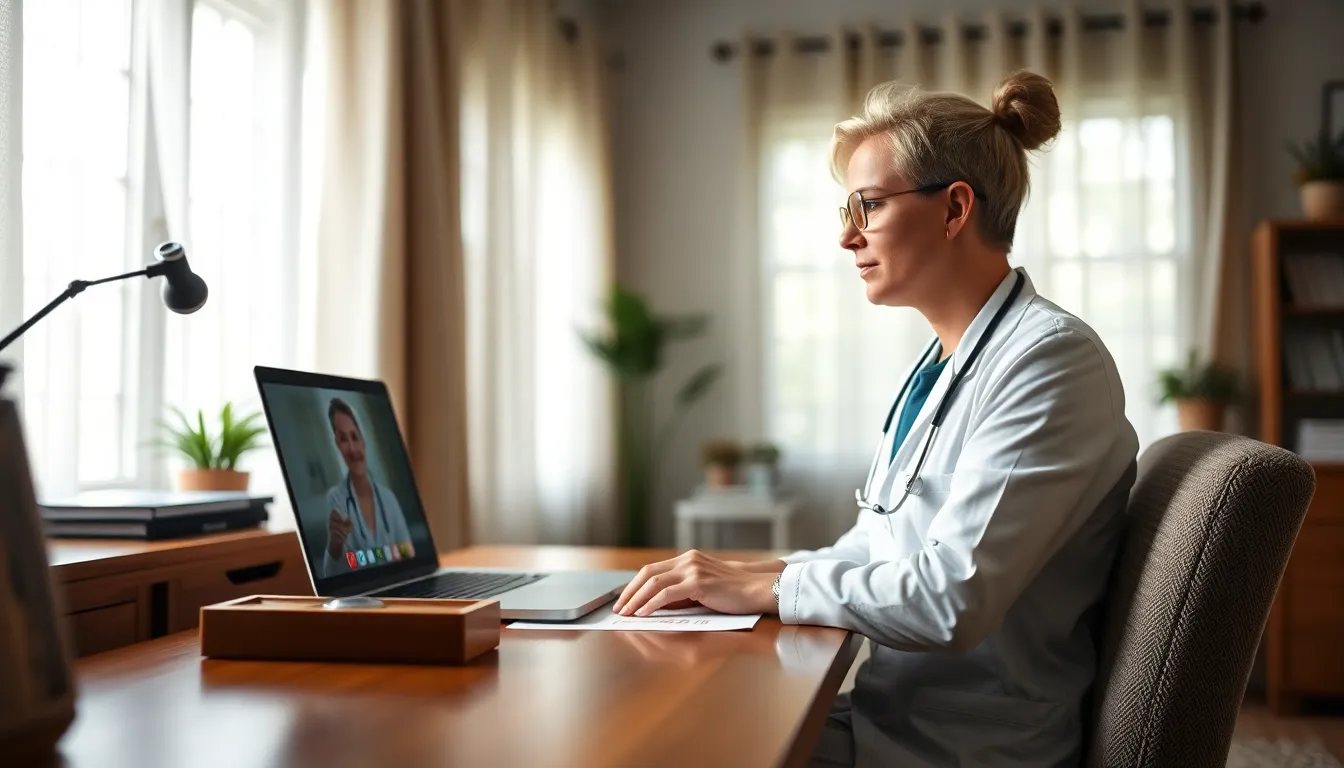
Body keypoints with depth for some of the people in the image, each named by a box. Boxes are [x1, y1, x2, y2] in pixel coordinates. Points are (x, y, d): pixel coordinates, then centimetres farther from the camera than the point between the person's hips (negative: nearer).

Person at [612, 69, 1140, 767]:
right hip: (888, 709, 8)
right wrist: (730, 577, 1)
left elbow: (951, 598, -24)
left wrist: (764, 586, -15)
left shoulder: (1050, 359, -17)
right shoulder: (941, 365, 12)